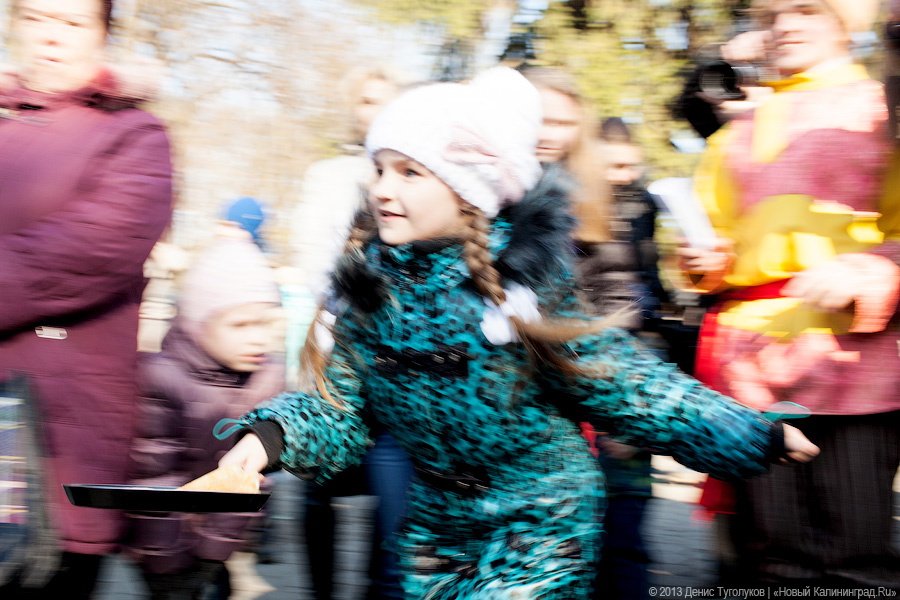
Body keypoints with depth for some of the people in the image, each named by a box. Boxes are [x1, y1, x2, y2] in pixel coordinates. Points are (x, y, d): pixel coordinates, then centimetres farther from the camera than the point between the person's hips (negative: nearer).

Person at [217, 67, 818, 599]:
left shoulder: (524, 279, -18)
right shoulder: (369, 280, -7)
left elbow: (622, 384, -11)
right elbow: (341, 406, -4)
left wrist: (755, 435, -13)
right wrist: (273, 435, -23)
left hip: (540, 533, -4)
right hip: (435, 525, 5)